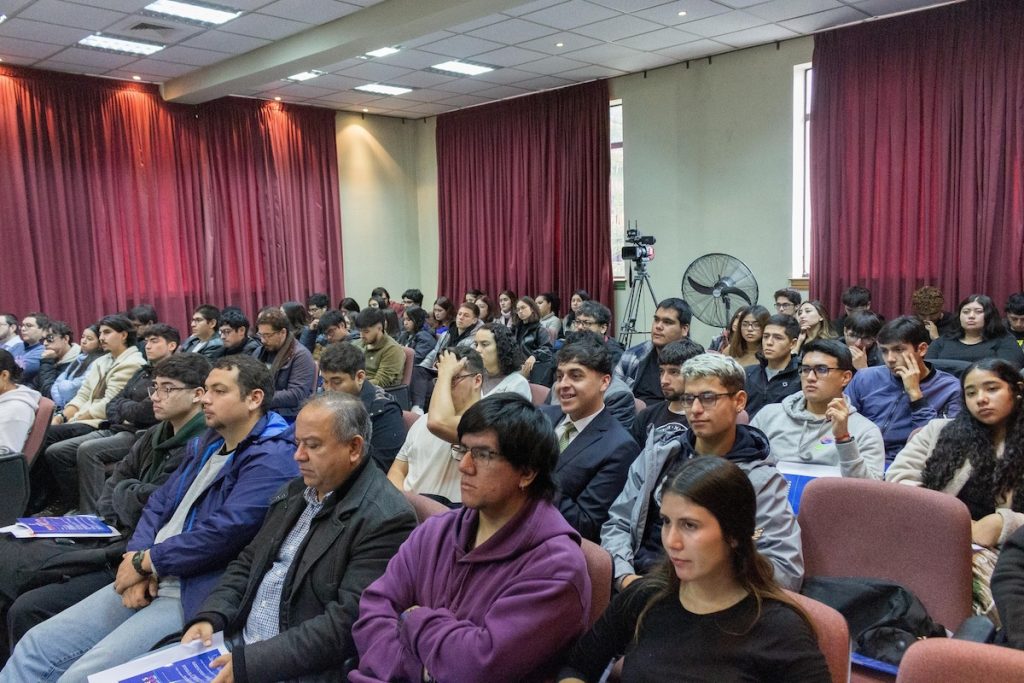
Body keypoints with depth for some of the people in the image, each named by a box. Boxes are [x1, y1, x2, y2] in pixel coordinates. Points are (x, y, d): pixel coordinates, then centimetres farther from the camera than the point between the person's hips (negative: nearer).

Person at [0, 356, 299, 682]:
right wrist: (138, 563, -4)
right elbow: (159, 502, 14)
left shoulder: (272, 459, -16)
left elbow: (225, 532, -23)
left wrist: (146, 562, -11)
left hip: (191, 596, -9)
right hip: (148, 580, 9)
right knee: (35, 645, 7)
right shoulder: (208, 441, 15)